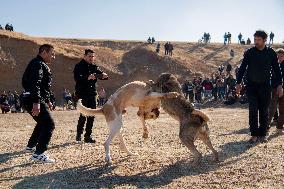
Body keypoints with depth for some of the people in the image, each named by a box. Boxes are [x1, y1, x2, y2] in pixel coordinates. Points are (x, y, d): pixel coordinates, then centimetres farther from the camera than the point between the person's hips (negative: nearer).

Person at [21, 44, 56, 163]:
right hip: (33, 100, -11)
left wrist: (47, 101, 31)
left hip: (30, 100, 11)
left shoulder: (42, 65, 21)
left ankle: (30, 146, 39)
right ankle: (39, 154, -17)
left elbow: (44, 86, 29)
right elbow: (35, 84, -27)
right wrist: (36, 102, -34)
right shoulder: (38, 64, -13)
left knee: (42, 123, 26)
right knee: (49, 124, -15)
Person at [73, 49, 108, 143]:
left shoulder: (94, 67, 13)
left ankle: (88, 136, 12)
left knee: (91, 116, 4)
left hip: (92, 94, 6)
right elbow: (77, 78, -20)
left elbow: (101, 74, 5)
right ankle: (78, 135, 8)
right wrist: (88, 77, -36)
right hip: (82, 94, -5)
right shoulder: (79, 66, -4)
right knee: (83, 115, -9)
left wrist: (104, 75, -19)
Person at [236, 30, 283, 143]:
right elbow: (242, 68, 4)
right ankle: (254, 134, 1)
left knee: (264, 111, 5)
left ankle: (263, 134, 13)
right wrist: (238, 83, -2)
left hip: (265, 86, 0)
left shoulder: (271, 53, 1)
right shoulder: (249, 52, 1)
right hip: (251, 86, 0)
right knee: (253, 111, -4)